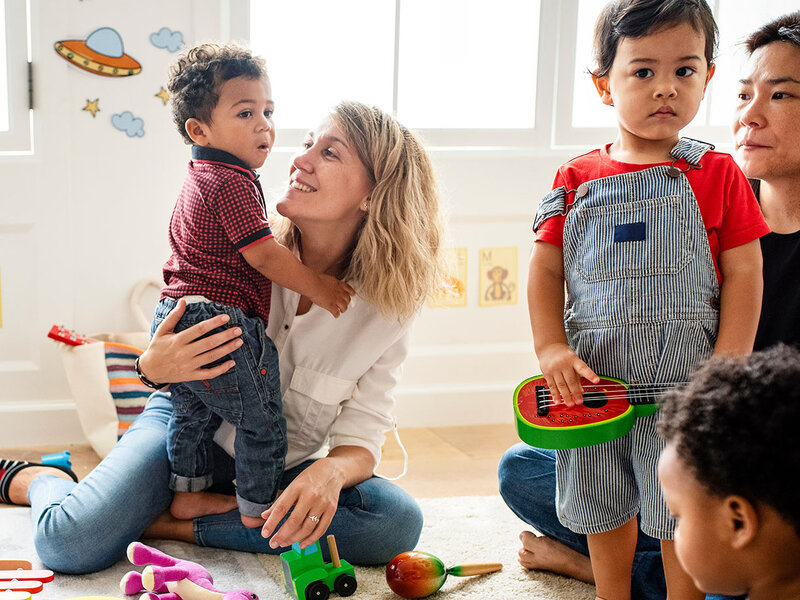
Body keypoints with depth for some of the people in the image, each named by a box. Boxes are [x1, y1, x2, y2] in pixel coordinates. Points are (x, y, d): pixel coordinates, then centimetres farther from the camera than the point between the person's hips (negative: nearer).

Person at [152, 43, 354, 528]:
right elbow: (264, 255, -20)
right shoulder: (233, 183, -17)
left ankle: (189, 494, 36)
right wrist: (319, 287, -10)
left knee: (193, 412, 24)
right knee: (262, 423, 4)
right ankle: (259, 510, 14)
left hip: (175, 317, 10)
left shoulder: (200, 179, 16)